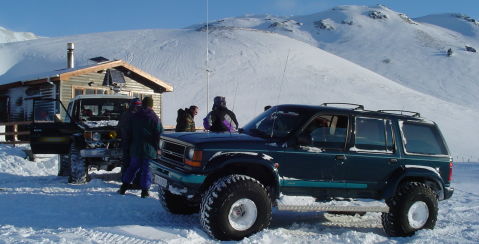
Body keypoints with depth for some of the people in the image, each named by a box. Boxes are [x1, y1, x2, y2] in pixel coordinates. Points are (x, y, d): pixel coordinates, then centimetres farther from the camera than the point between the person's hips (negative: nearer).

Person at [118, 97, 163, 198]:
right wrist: (158, 148, -2)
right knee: (146, 169, 2)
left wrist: (131, 145, 21)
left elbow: (129, 133, 13)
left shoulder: (135, 116, 6)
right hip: (149, 149, -4)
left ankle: (124, 187, 19)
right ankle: (145, 191, 4)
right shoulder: (154, 118, -9)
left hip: (135, 148, 4)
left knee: (133, 167, 17)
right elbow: (159, 134, -10)